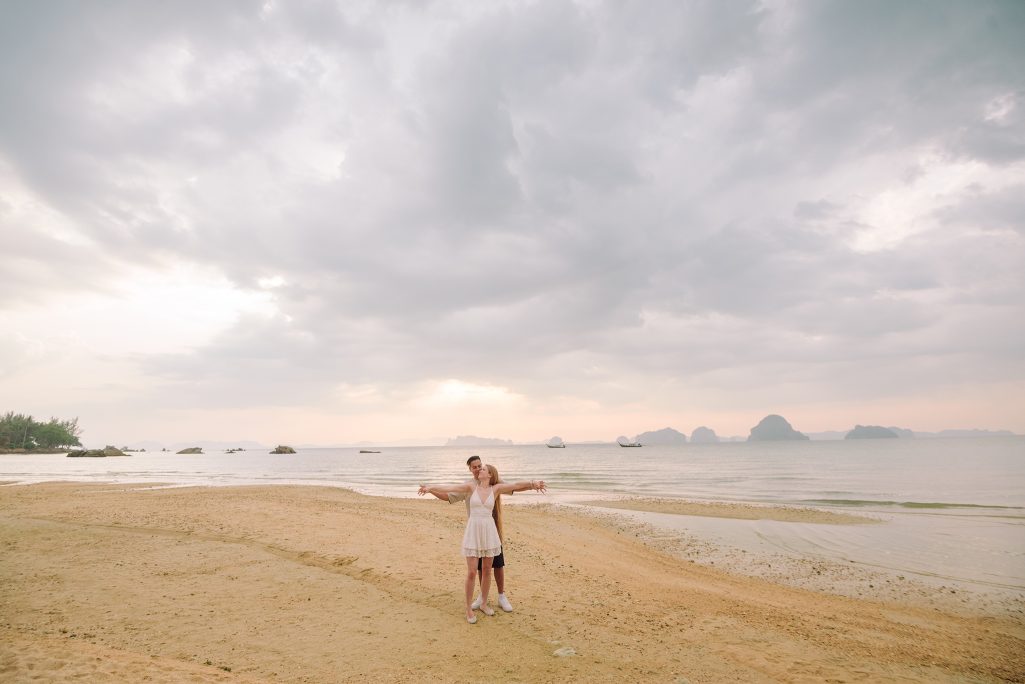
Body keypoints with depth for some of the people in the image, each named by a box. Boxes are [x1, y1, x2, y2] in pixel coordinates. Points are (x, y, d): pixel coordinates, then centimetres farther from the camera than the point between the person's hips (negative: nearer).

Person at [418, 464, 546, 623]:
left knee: (487, 571, 12)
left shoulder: (496, 488, 1)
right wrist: (430, 488, -23)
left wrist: (533, 483, -25)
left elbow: (516, 485, -10)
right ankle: (469, 609, 15)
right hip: (473, 532, -2)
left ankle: (484, 604, 32)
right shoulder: (471, 486, 0)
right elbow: (450, 488, -11)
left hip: (489, 532, 2)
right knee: (472, 572, -1)